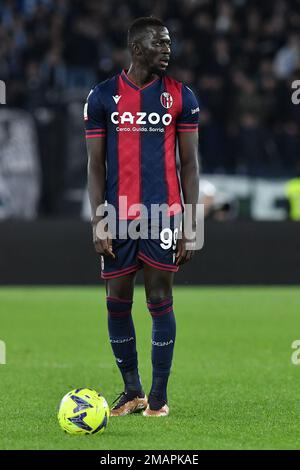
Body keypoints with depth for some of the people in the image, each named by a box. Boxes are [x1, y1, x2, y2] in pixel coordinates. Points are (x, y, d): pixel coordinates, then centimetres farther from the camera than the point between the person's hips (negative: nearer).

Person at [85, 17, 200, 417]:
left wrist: (191, 225, -1)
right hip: (119, 218, 1)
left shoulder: (181, 96, 4)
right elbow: (95, 165, 4)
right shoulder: (103, 97, 3)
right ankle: (132, 390, 19)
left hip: (164, 216, -1)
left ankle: (159, 395, 8)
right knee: (118, 304, 5)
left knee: (160, 302, 0)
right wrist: (97, 225, -4)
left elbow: (189, 163, 5)